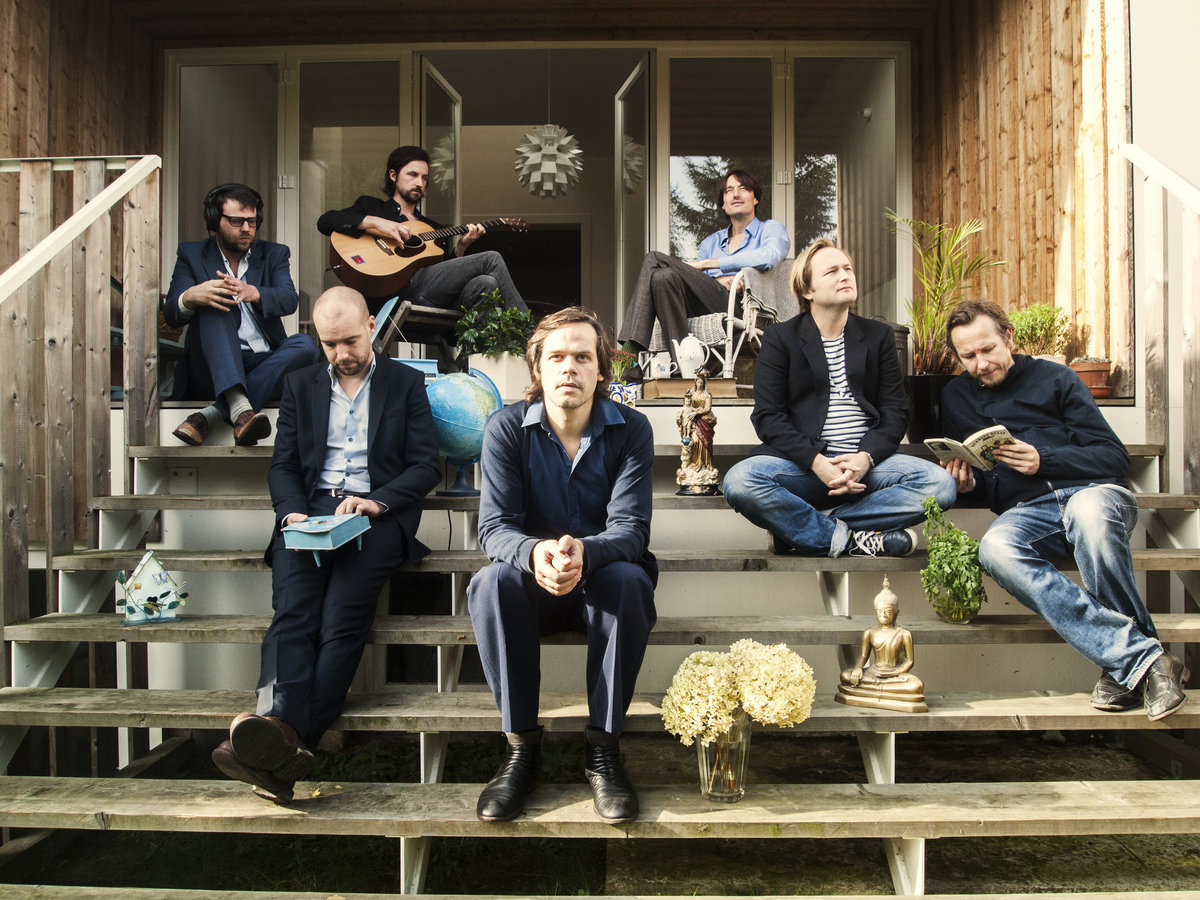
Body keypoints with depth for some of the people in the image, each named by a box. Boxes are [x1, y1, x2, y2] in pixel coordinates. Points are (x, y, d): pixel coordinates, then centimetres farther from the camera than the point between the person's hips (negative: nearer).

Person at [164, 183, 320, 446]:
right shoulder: (192, 255, 13)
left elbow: (289, 300, -6)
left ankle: (211, 414, -36)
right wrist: (189, 297, -26)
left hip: (265, 365, 2)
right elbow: (170, 315, -1)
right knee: (213, 305, -27)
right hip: (214, 368, -1)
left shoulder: (274, 254, 16)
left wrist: (253, 293, -29)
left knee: (305, 345, -28)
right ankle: (239, 408, -48)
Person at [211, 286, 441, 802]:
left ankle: (286, 737, -44)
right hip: (310, 511, 3)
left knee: (342, 619, -27)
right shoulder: (301, 385, 23)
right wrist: (291, 512, -6)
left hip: (377, 513, -2)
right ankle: (283, 735, -44)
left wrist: (376, 502, -11)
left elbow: (426, 466, 7)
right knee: (293, 614, -26)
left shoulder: (406, 383, 15)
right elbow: (282, 465, 16)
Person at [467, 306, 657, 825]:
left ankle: (603, 749, -23)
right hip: (534, 586, 1)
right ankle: (521, 746, -20)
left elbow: (630, 529, -16)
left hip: (603, 581, 0)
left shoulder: (631, 430, -7)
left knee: (628, 580, -34)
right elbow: (494, 527, -14)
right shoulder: (506, 429, -6)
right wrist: (535, 554, -38)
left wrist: (583, 551, -40)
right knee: (492, 582, -31)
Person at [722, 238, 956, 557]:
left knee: (940, 483, -24)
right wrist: (816, 461, -17)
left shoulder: (879, 336, 15)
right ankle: (848, 539, -22)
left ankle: (797, 528, -22)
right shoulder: (780, 337, 7)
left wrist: (865, 457, -13)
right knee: (740, 482, -32)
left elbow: (894, 411, 8)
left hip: (867, 462, 3)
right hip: (802, 464, -3)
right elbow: (767, 416, -2)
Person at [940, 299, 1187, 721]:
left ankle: (1122, 666, -25)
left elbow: (1115, 457, 6)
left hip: (1090, 492, -2)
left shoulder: (1054, 379, 12)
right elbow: (972, 482, 29)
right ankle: (1139, 657, -37)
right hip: (1025, 511, 2)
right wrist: (966, 483, 4)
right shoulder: (956, 397, 23)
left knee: (1088, 511, -40)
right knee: (995, 549, -35)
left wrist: (1044, 461, -9)